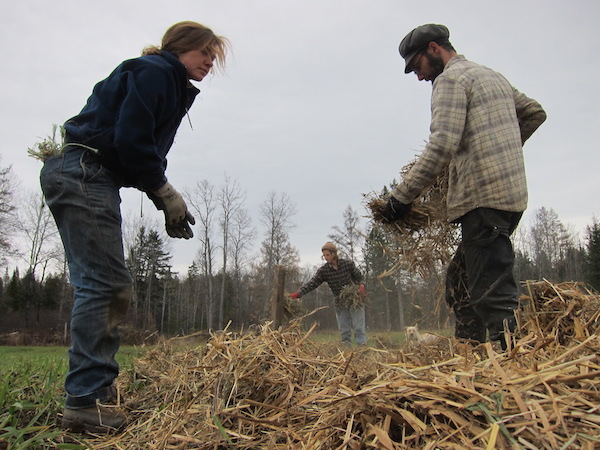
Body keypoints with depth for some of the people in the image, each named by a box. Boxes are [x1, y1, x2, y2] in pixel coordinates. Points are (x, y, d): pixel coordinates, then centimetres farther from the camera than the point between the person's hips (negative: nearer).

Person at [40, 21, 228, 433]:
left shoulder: (172, 86, 23)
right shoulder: (154, 72, -6)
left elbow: (144, 149, 18)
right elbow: (130, 140, -18)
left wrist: (166, 201, 5)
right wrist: (166, 193, -10)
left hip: (89, 180, 10)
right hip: (83, 176, -10)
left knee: (115, 288, 7)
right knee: (103, 284, -13)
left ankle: (101, 389, 13)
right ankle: (86, 402, -8)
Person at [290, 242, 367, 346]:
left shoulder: (348, 264, -9)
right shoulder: (323, 270, -6)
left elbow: (358, 277, 4)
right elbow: (312, 283, -13)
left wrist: (361, 286, -16)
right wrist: (298, 293, -25)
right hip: (340, 302, 3)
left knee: (358, 327, -3)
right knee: (344, 329, 5)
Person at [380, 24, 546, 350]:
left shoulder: (451, 78, -4)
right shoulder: (493, 76, 24)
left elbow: (442, 145, -18)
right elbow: (535, 113, 31)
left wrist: (401, 196, -16)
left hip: (483, 198, -9)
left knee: (492, 292, -10)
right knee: (459, 283, 11)